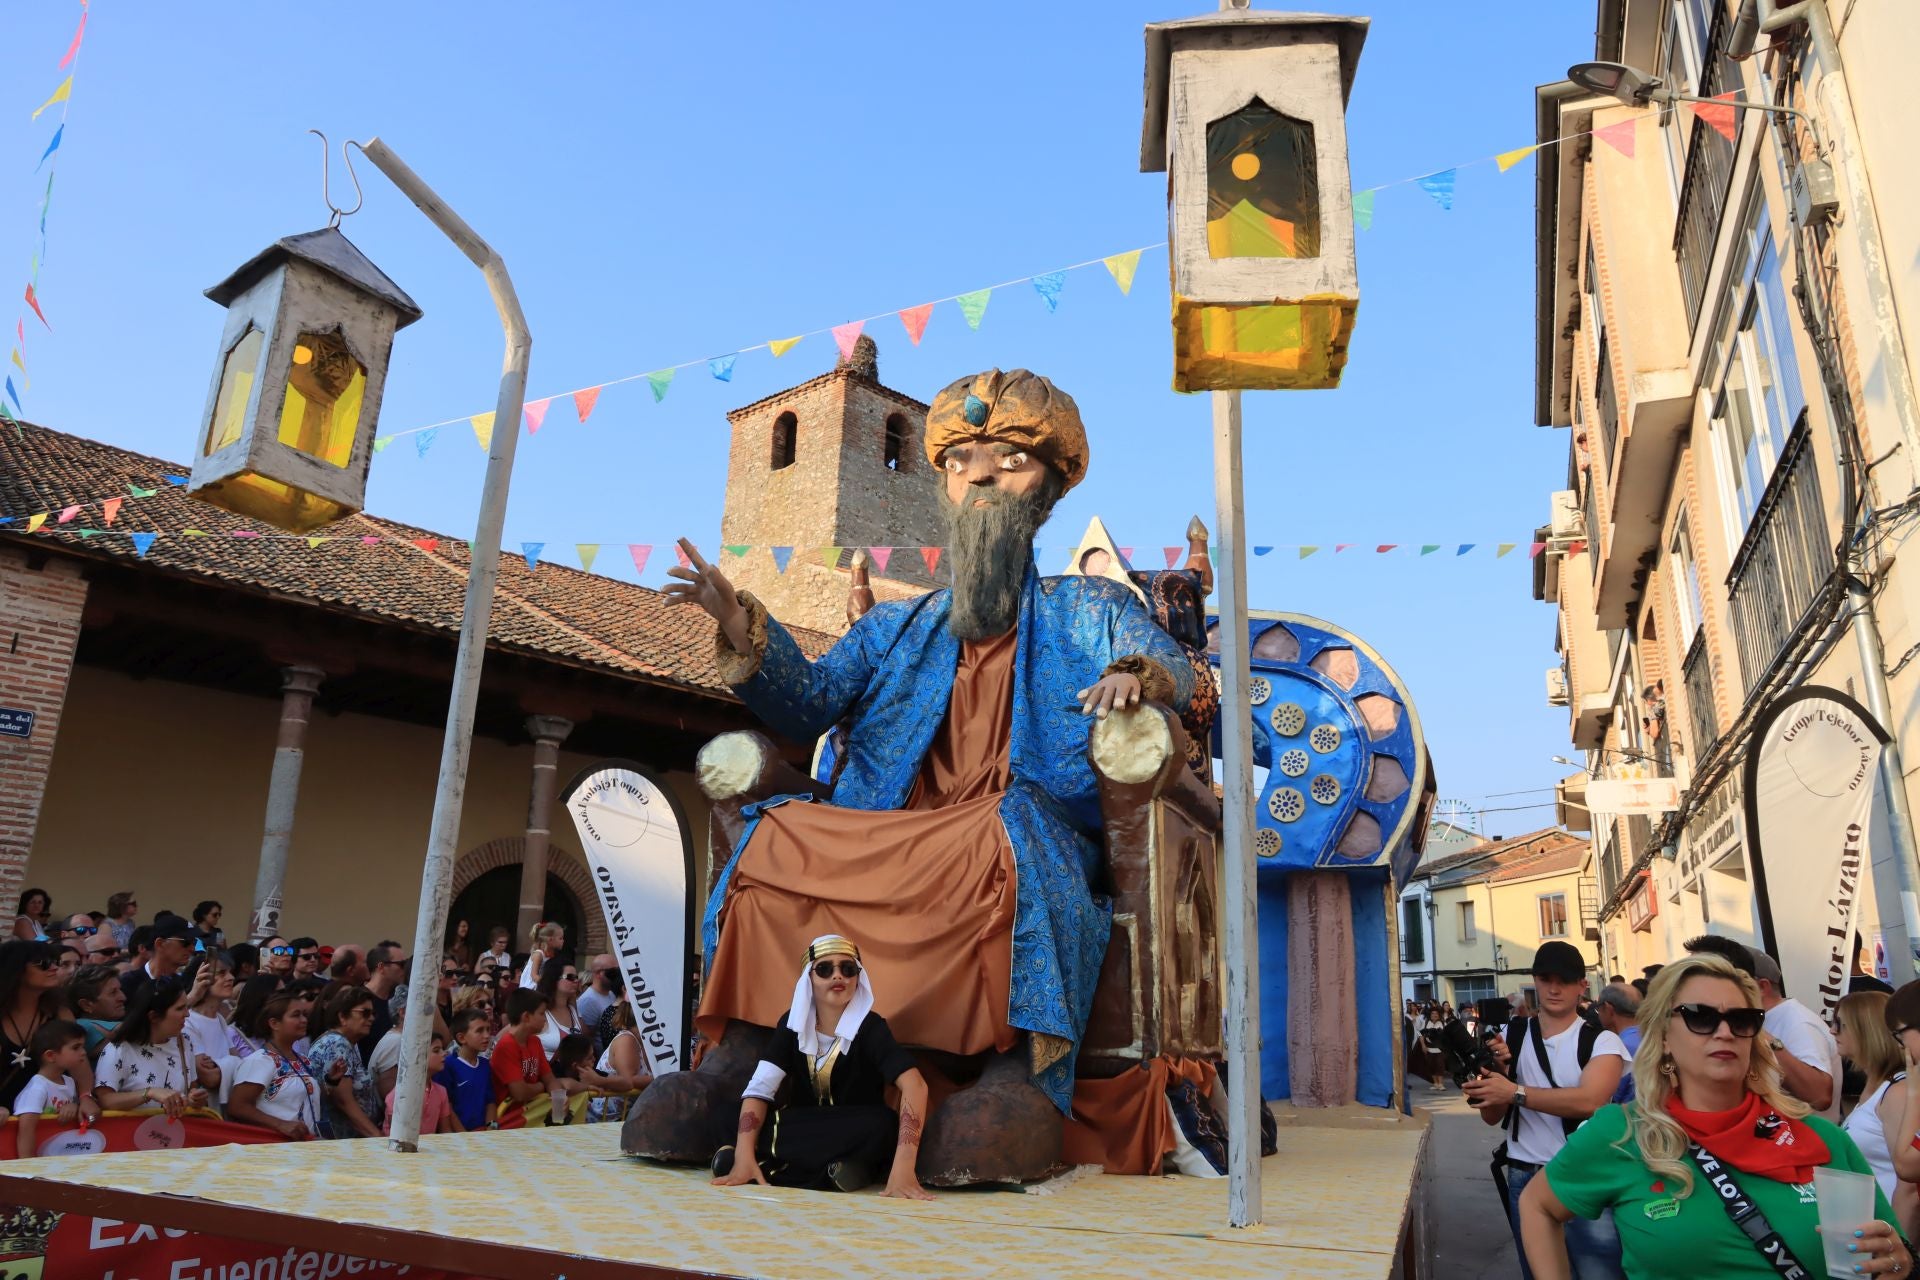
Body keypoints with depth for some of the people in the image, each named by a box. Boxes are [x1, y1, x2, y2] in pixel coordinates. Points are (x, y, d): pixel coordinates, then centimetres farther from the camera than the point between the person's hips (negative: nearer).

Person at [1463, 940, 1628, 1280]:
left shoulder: (1601, 1041, -3)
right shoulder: (1511, 1036, 6)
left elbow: (1590, 1101, -21)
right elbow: (1492, 1116, 4)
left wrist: (1515, 1092, -24)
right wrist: (1497, 1073, -14)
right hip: (1526, 1179, 3)